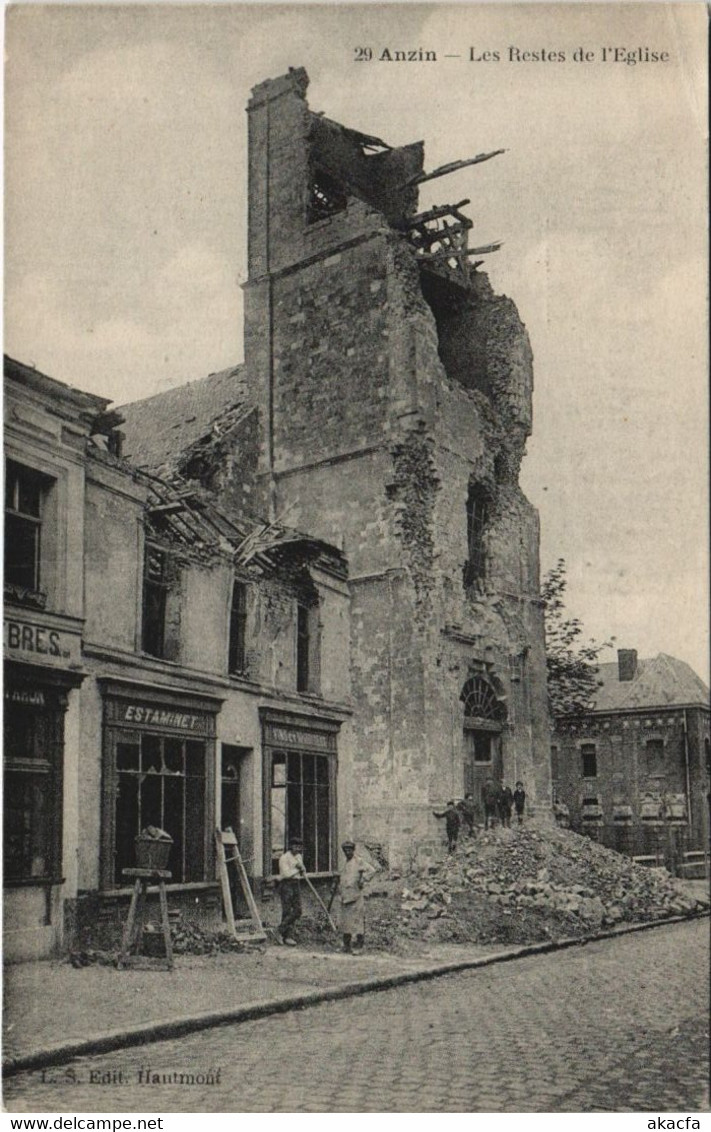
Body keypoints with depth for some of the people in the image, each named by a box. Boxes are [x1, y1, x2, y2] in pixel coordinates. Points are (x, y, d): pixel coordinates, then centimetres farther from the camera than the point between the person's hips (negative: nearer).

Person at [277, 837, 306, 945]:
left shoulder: (299, 857, 14)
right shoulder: (284, 858, -10)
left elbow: (303, 873, 21)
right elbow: (287, 873, -19)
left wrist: (302, 869, -2)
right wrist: (297, 869, -6)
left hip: (296, 884, 8)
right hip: (286, 885, -8)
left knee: (297, 910, 5)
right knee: (287, 911, -6)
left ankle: (283, 930, 20)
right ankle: (286, 936, 2)